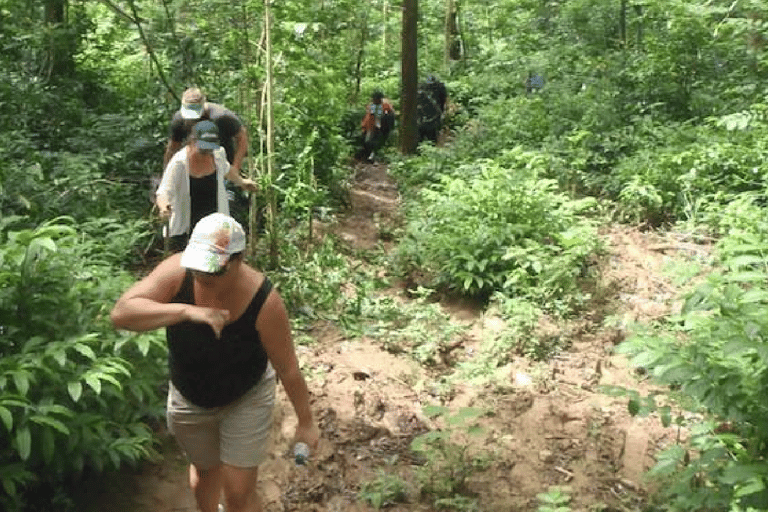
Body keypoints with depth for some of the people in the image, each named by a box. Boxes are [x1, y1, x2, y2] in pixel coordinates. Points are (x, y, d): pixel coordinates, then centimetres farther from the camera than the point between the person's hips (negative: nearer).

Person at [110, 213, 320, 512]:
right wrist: (186, 311, -48)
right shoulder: (178, 271, -27)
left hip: (246, 400, -3)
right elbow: (120, 314, -36)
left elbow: (287, 369, -20)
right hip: (188, 400, 3)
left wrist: (306, 423, -10)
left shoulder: (263, 302, -32)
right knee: (205, 472, 26)